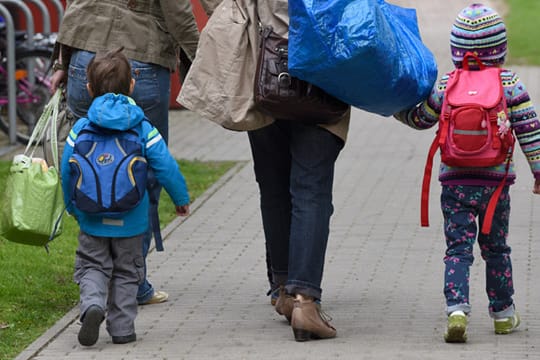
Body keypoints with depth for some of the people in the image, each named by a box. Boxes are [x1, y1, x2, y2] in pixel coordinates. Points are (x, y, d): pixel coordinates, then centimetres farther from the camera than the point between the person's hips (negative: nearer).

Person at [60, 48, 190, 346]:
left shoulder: (80, 129, -4)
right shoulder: (143, 129, -5)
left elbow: (67, 172, 0)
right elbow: (166, 168, -7)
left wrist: (72, 207, 16)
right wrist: (181, 199, 8)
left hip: (92, 219, 0)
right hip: (131, 220, 0)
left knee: (92, 266, 10)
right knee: (126, 271, 13)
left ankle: (92, 304, -18)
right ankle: (122, 327, 10)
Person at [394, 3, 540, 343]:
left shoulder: (445, 86, 0)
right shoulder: (510, 84, -3)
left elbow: (421, 118, 12)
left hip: (455, 183, 0)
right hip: (496, 182, 0)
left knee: (458, 248, -1)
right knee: (496, 248, 14)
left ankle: (457, 309, -19)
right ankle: (503, 313, 22)